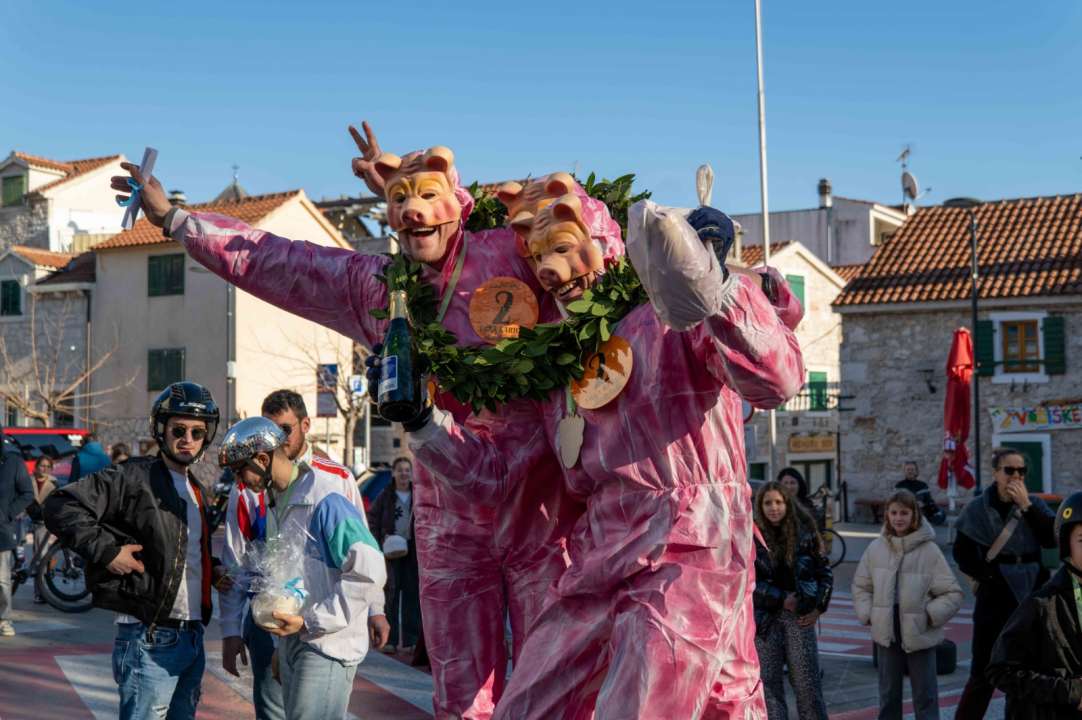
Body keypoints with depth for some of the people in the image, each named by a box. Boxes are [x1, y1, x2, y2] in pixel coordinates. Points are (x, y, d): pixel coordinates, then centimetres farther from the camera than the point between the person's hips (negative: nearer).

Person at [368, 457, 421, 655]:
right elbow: (372, 520, 6)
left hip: (412, 550, 1)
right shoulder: (385, 496, 4)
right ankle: (390, 640, 3)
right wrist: (382, 538, -8)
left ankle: (411, 640, 8)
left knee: (412, 594, 2)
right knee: (390, 593, -2)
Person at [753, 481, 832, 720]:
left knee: (807, 680, -1)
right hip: (765, 617, 0)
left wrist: (819, 607, 1)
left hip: (800, 615, 0)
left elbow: (824, 571, 10)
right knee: (768, 679, 1)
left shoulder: (804, 533, 4)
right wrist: (781, 599, -11)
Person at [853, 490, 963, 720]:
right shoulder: (876, 548, -1)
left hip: (920, 634, -3)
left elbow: (952, 593, -6)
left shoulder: (929, 550, -11)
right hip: (887, 632, 3)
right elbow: (861, 586, 12)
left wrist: (930, 614, -16)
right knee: (888, 693, 15)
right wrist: (867, 613, -1)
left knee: (925, 695, 6)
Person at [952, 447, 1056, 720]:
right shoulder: (977, 509, -3)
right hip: (995, 595, -3)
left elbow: (1051, 539, -11)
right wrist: (989, 575, -13)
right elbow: (962, 553, -2)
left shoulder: (1035, 505, 4)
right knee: (985, 669, -4)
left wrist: (1026, 505, -15)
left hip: (1032, 594, 3)